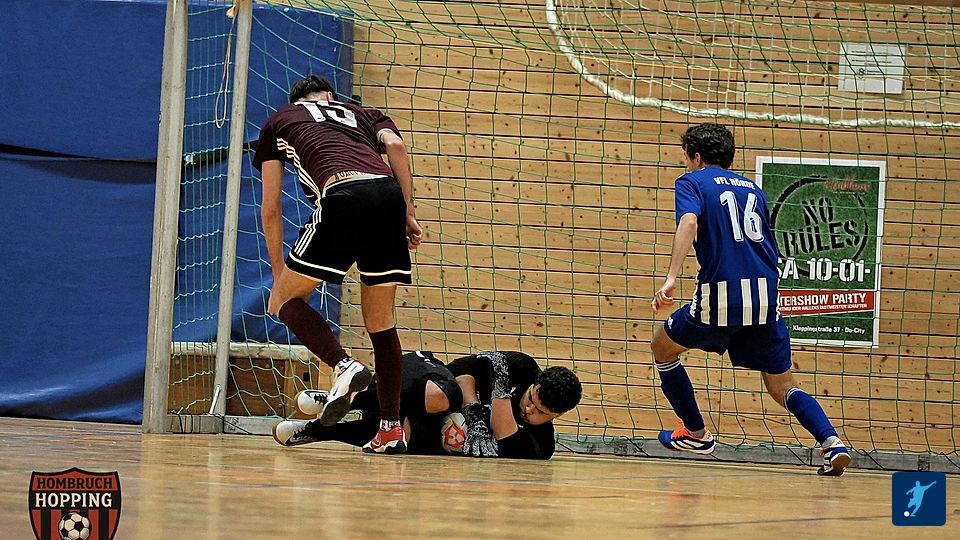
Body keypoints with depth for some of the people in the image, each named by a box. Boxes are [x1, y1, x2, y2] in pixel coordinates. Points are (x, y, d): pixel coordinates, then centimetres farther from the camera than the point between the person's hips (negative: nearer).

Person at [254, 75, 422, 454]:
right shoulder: (361, 114, 35)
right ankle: (391, 429, 11)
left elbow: (271, 209, 26)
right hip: (389, 194, 3)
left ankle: (344, 366, -12)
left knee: (287, 300, 13)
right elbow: (395, 144, 11)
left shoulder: (278, 121, 30)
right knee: (381, 322, 16)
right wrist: (408, 212, 9)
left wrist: (279, 276, 30)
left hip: (342, 196, -3)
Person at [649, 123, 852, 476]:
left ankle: (696, 434, 29)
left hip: (721, 296, -5)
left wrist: (671, 278, -22)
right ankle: (831, 442, -14)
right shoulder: (752, 188, 23)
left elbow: (689, 222, -14)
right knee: (782, 386, 11)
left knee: (663, 347, 22)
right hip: (765, 295, 5)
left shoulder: (693, 181, 7)